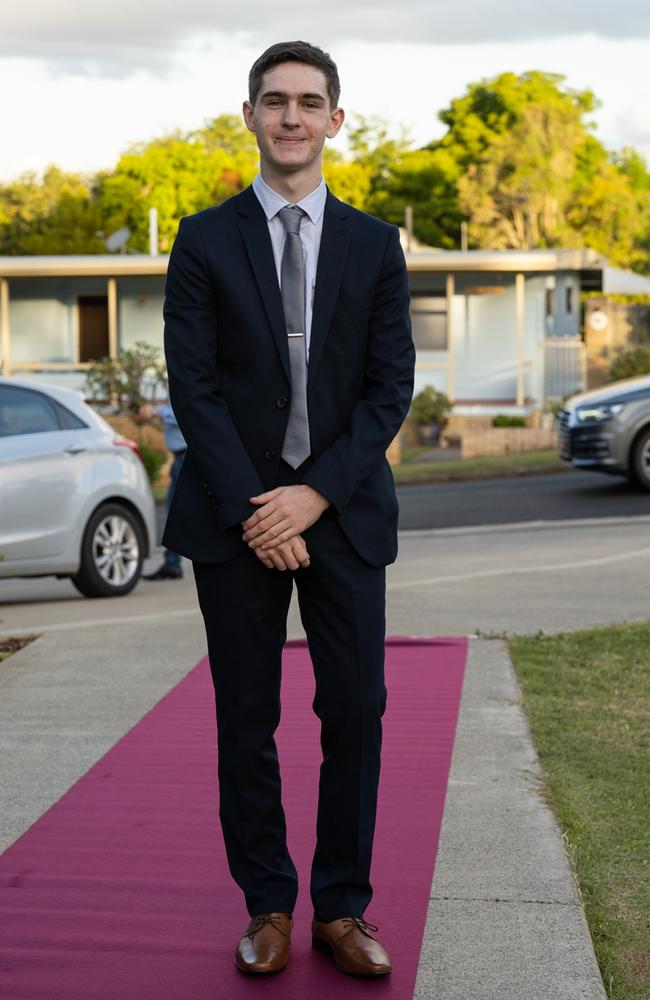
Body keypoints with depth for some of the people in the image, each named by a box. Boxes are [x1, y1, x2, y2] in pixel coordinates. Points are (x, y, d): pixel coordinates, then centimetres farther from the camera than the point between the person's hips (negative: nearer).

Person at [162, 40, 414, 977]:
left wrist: (317, 493, -11)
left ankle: (342, 909, 16)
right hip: (237, 512, -1)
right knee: (246, 719, 5)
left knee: (356, 711, 2)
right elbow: (192, 386, -3)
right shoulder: (204, 241, 3)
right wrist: (252, 508, -11)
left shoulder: (375, 246, 7)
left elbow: (391, 386, 1)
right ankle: (268, 906, 20)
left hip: (344, 509, 1)